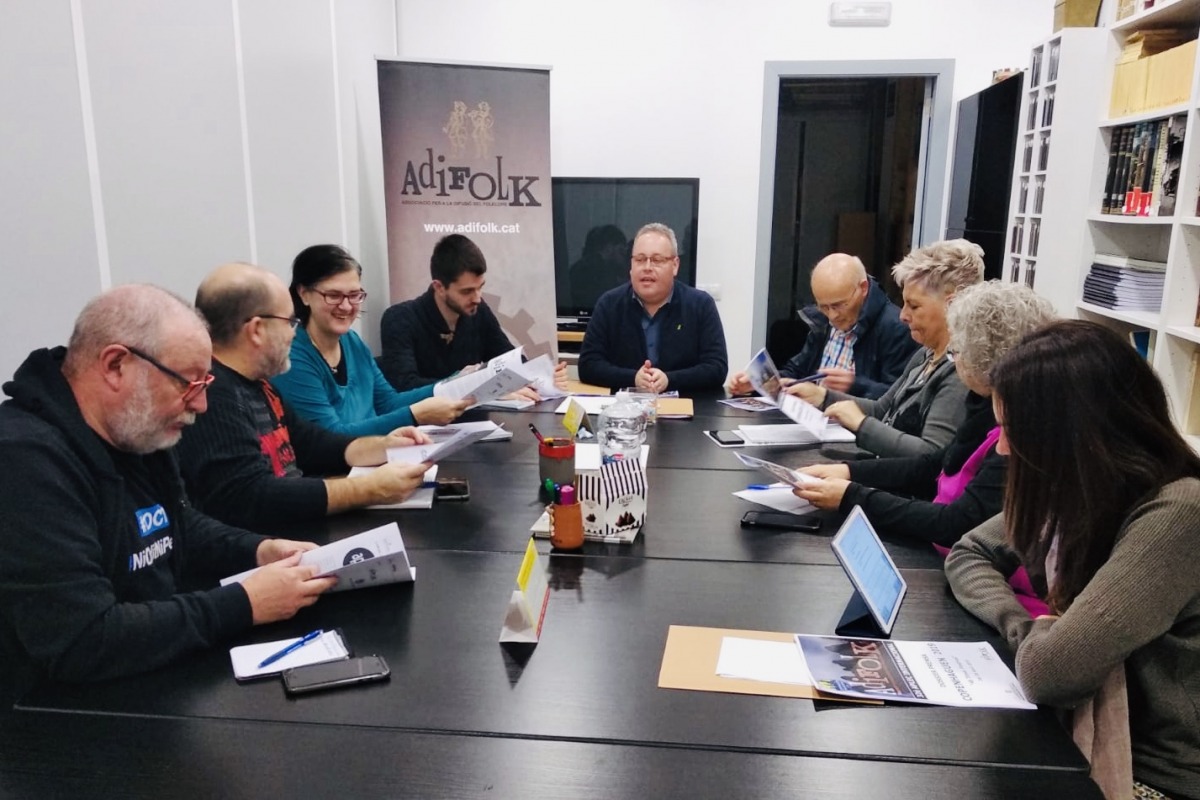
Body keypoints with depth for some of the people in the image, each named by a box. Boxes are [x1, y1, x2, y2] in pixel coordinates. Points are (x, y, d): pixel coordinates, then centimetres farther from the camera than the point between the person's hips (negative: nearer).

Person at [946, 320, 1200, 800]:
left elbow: (1047, 672, -31)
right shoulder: (1072, 488, -3)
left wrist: (1034, 633, -10)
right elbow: (969, 555, 7)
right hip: (1085, 739, 6)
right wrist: (1022, 622, -11)